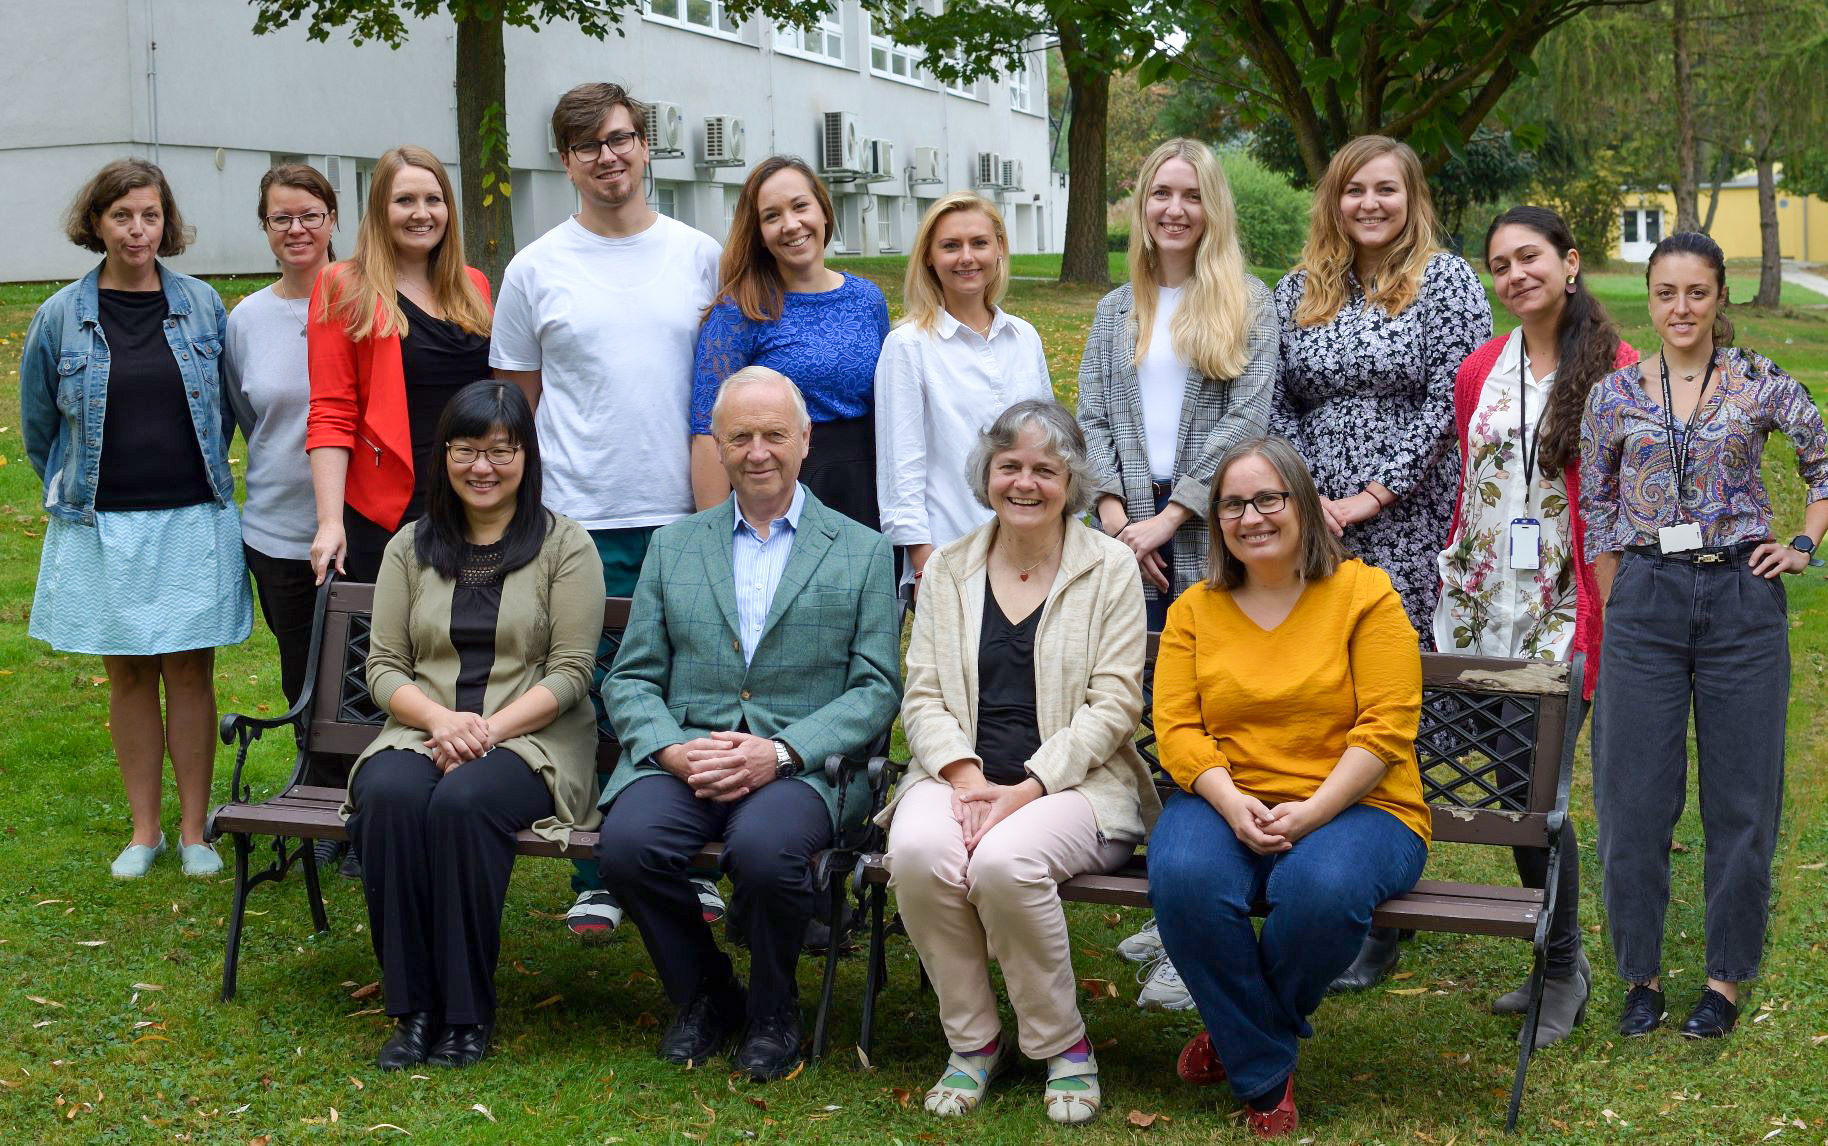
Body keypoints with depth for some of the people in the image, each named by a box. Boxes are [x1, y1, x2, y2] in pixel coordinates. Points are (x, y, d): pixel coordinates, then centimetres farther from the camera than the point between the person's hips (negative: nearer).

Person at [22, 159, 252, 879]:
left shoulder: (202, 306, 2)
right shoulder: (60, 318, 0)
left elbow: (227, 407, 12)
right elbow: (38, 425, 12)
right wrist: (74, 495, 13)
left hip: (193, 521, 0)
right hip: (102, 529, 0)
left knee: (190, 671, 3)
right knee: (128, 675, 7)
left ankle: (193, 831, 12)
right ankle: (144, 831, 17)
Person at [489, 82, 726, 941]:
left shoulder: (701, 258, 8)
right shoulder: (536, 270, 5)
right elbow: (515, 402, 9)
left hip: (689, 516, 1)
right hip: (582, 522, -1)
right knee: (590, 700, 3)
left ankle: (692, 866, 19)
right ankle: (596, 879, 15)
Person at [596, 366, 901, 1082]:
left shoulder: (863, 553, 11)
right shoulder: (672, 546, 18)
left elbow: (877, 687, 2)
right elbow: (630, 679, 12)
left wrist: (782, 752, -13)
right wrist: (672, 749, -10)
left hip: (806, 764, -2)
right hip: (685, 755, 3)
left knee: (763, 847, -35)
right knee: (626, 842, -28)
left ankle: (773, 1010, -3)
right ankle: (704, 996, 1)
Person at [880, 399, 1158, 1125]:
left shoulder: (1110, 567, 3)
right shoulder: (949, 568, 12)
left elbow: (1112, 704, -4)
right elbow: (922, 696, 7)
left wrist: (1027, 788, -15)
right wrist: (966, 776, -13)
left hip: (1072, 785, -3)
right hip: (962, 777, 3)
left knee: (1005, 860, -34)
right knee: (918, 852, -30)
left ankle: (1062, 1045, -9)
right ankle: (972, 1040, -8)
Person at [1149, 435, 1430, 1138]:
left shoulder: (1364, 593, 1)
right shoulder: (1194, 609, 11)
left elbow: (1386, 726, -7)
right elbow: (1176, 727, 2)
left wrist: (1312, 812, -18)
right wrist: (1231, 801, -17)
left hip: (1353, 806, -2)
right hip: (1226, 801, 3)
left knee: (1322, 888, -37)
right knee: (1185, 879, -32)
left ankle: (1235, 1035, -5)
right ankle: (1265, 1077, -11)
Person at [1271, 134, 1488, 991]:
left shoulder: (1447, 282, 1)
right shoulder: (1301, 291, 13)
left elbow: (1451, 402, -7)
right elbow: (1276, 403, 12)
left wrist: (1373, 495, -10)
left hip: (1406, 534, -4)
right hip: (1309, 533, 4)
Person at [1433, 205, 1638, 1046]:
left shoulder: (1616, 372, -4)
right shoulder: (1479, 371, 10)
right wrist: (1449, 588, 15)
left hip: (1561, 613, -5)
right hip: (1482, 610, 5)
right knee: (1512, 781, 8)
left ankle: (1562, 970, 9)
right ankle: (1560, 958, 22)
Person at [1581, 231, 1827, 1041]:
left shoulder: (1760, 384, 1)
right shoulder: (1615, 396, 4)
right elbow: (1595, 506, 9)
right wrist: (1617, 607, 6)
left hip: (1742, 600, 0)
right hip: (1645, 601, 1)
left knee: (1742, 793, 5)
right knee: (1634, 794, 2)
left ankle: (1727, 976, 18)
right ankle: (1641, 972, 16)